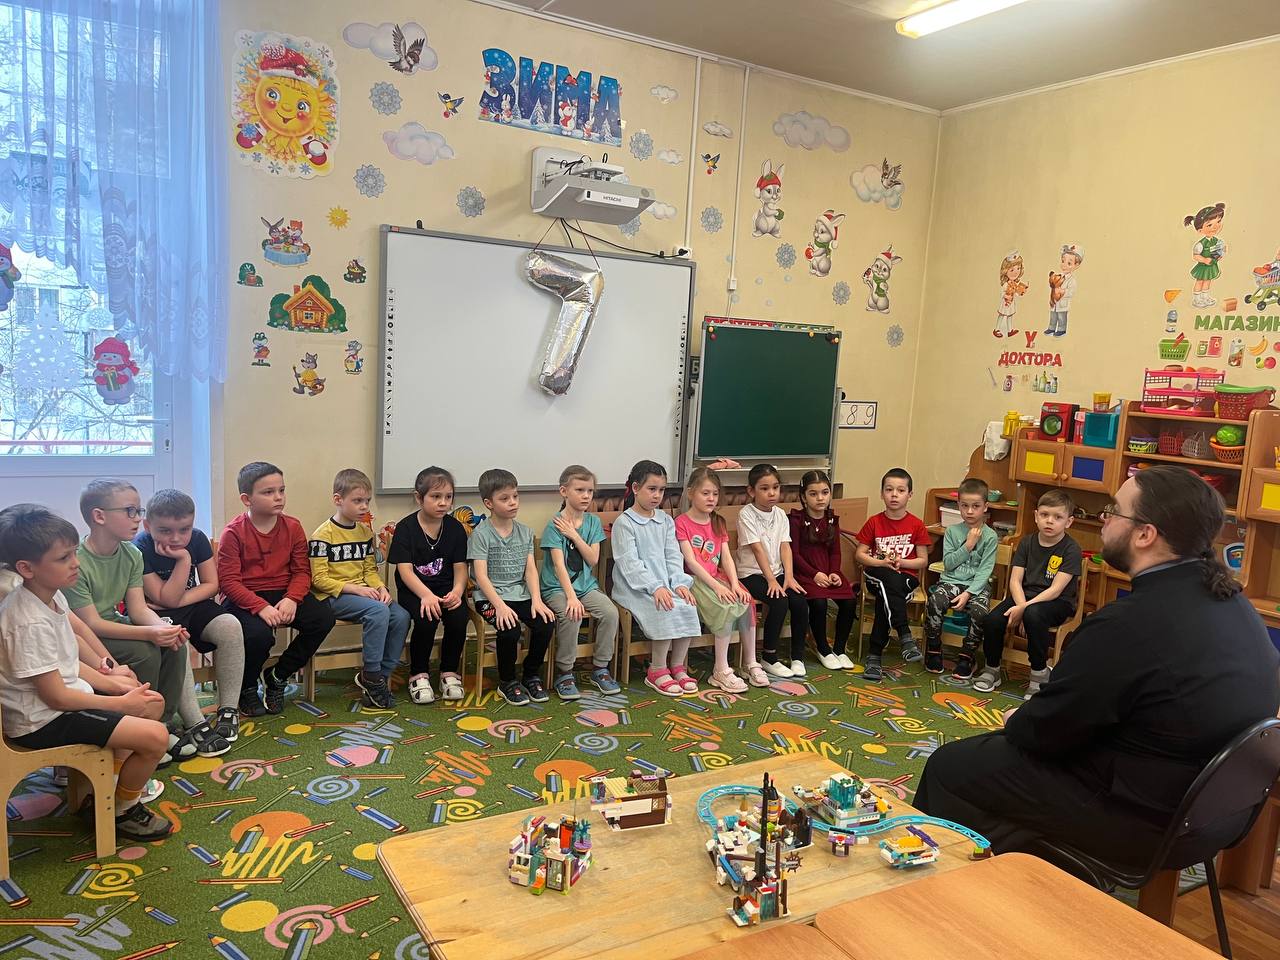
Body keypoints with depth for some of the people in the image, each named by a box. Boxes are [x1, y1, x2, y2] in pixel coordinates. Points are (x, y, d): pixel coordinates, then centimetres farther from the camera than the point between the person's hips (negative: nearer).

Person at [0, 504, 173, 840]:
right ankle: (122, 811, 9)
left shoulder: (54, 596, 2)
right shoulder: (31, 622, -28)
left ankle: (113, 783, 26)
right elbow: (56, 697, -23)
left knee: (154, 702, 16)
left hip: (67, 691, 10)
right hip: (42, 719, -10)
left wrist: (116, 686, 0)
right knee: (155, 736, -17)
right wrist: (122, 703, -14)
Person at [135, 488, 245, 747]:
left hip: (191, 606, 4)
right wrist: (184, 560, -29)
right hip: (157, 615, -4)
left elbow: (211, 585, -1)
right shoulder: (140, 549, -19)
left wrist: (180, 600, -16)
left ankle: (228, 709, -17)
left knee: (230, 626, -24)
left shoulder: (198, 539, -6)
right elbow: (167, 599, -21)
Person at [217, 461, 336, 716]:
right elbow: (229, 580, -13)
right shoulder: (233, 532, -8)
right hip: (245, 598, -4)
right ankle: (247, 688, 1)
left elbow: (301, 571, 3)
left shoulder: (292, 527, 4)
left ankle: (277, 676, 2)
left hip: (284, 594, 5)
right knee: (259, 633, -34)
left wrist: (292, 599, -17)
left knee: (323, 617, -19)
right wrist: (260, 607, -26)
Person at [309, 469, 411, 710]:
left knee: (401, 616, -17)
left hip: (362, 593, 7)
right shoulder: (323, 535, -8)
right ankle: (371, 675, -18)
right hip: (333, 597, -7)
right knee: (378, 611, -31)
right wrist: (356, 589, -20)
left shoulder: (365, 531, 13)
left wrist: (380, 587, -5)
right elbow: (319, 579, -12)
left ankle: (382, 675, -8)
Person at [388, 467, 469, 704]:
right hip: (414, 590, -3)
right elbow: (405, 570, -13)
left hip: (446, 588, 3)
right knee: (426, 619, -31)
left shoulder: (455, 528, 4)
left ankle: (450, 672, -1)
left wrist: (457, 591, -19)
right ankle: (419, 675, -7)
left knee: (459, 617, -26)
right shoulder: (405, 528, -6)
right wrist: (426, 595, -29)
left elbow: (460, 567, 2)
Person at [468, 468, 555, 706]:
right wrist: (500, 605, -25)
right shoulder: (481, 534, -6)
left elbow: (531, 569, 5)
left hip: (521, 594, 5)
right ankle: (507, 682, -3)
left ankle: (532, 675, 5)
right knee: (510, 629, -29)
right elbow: (481, 575, -13)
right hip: (491, 597, -5)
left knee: (545, 622, -19)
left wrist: (537, 600, -11)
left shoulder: (525, 532, 10)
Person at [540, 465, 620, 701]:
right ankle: (564, 673, -13)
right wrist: (571, 597, -28)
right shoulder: (554, 524, -9)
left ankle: (600, 668, -1)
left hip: (586, 584, 5)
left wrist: (574, 535, -14)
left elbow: (593, 560, -3)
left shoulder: (593, 522, 5)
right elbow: (559, 565, -18)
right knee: (571, 615, -32)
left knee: (610, 612, -20)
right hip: (557, 587, -4)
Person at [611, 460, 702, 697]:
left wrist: (679, 583, -10)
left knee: (688, 606, -20)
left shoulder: (666, 521, 14)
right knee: (665, 611, -29)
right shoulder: (624, 523, -6)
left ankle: (677, 665, -5)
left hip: (665, 584, 6)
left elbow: (673, 556, 9)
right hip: (635, 586, -6)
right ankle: (657, 671, -14)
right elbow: (629, 563, -14)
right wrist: (655, 588, -24)